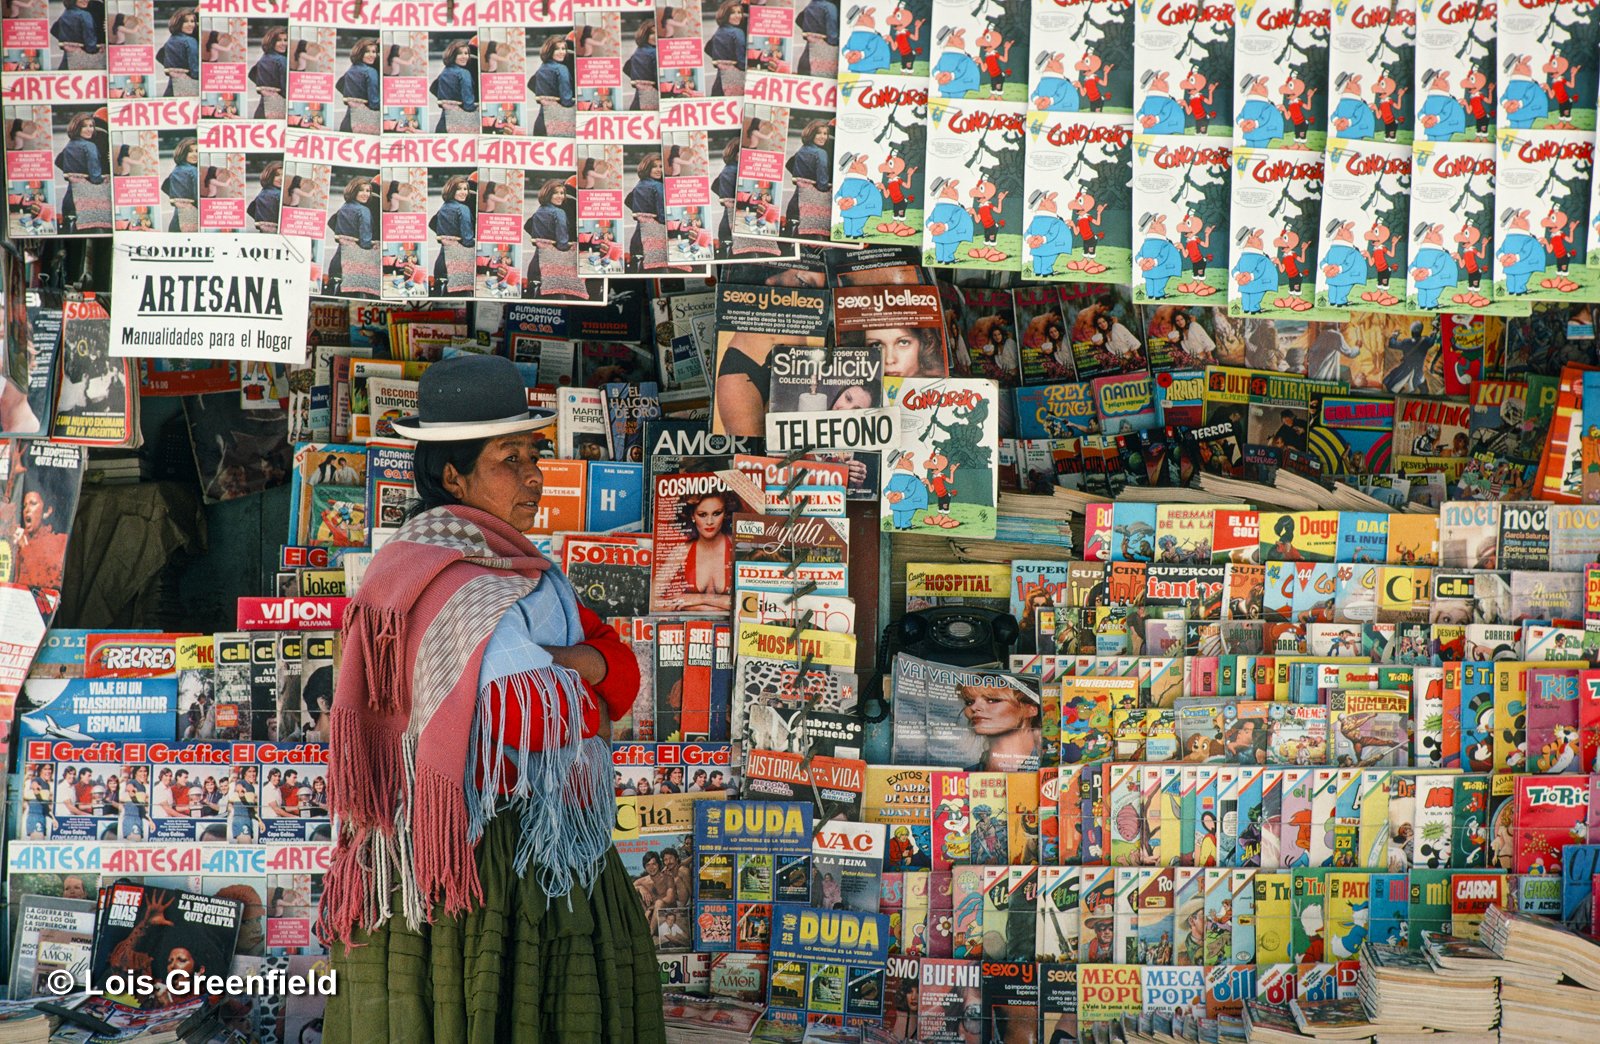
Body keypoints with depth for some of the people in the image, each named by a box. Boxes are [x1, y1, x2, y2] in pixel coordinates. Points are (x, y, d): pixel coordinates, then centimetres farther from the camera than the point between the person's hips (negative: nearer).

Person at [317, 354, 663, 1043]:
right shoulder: (454, 586, -19)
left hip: (546, 850, 9)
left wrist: (581, 662, -13)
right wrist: (588, 706, -9)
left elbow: (621, 668, 8)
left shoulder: (519, 567, 11)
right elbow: (548, 715, -30)